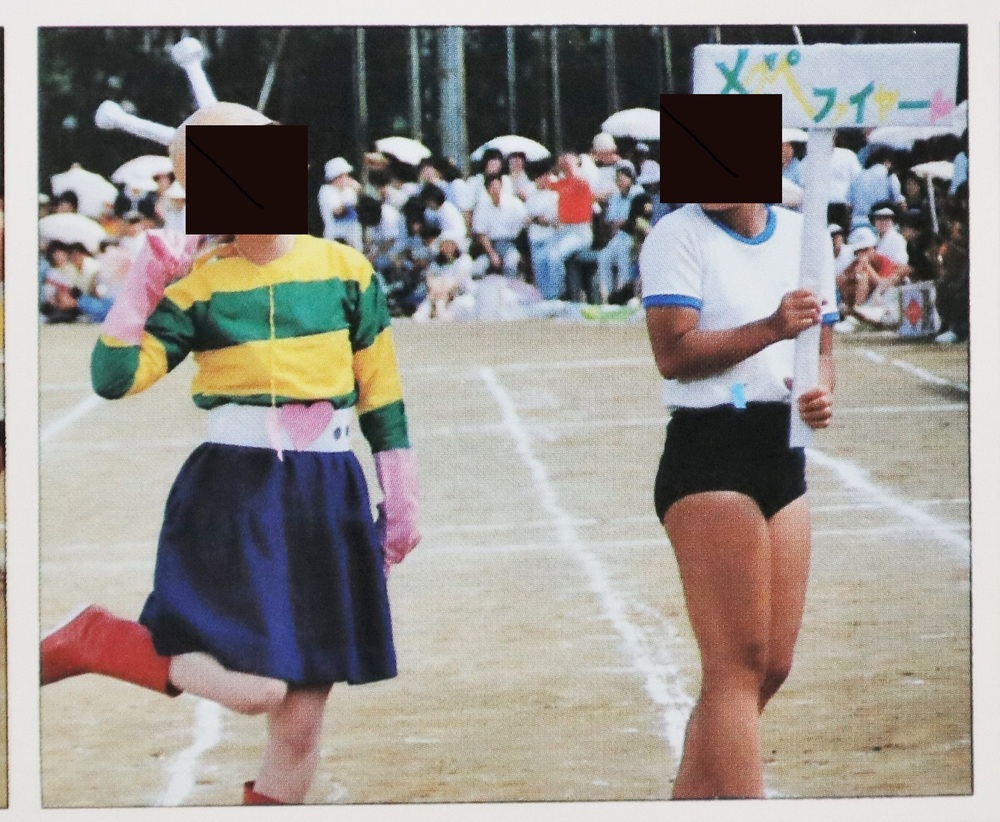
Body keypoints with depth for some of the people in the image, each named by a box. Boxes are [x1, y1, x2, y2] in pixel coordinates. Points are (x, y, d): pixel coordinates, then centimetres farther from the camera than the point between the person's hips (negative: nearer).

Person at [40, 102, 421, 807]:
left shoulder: (345, 271, 4)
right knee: (254, 688, -21)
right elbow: (115, 378, -13)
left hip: (327, 499, 3)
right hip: (234, 494, -3)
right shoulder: (199, 286, -2)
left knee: (301, 723, 3)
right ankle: (91, 641, 2)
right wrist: (145, 282, -16)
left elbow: (383, 400, 10)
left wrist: (403, 499, 9)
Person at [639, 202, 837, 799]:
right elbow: (673, 353, -15)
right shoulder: (678, 235, -5)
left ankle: (691, 798, 18)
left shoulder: (803, 235, 12)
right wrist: (771, 328, -25)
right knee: (739, 665, -12)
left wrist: (822, 391, -3)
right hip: (708, 455, -7)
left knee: (772, 667, 6)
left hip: (784, 454, 7)